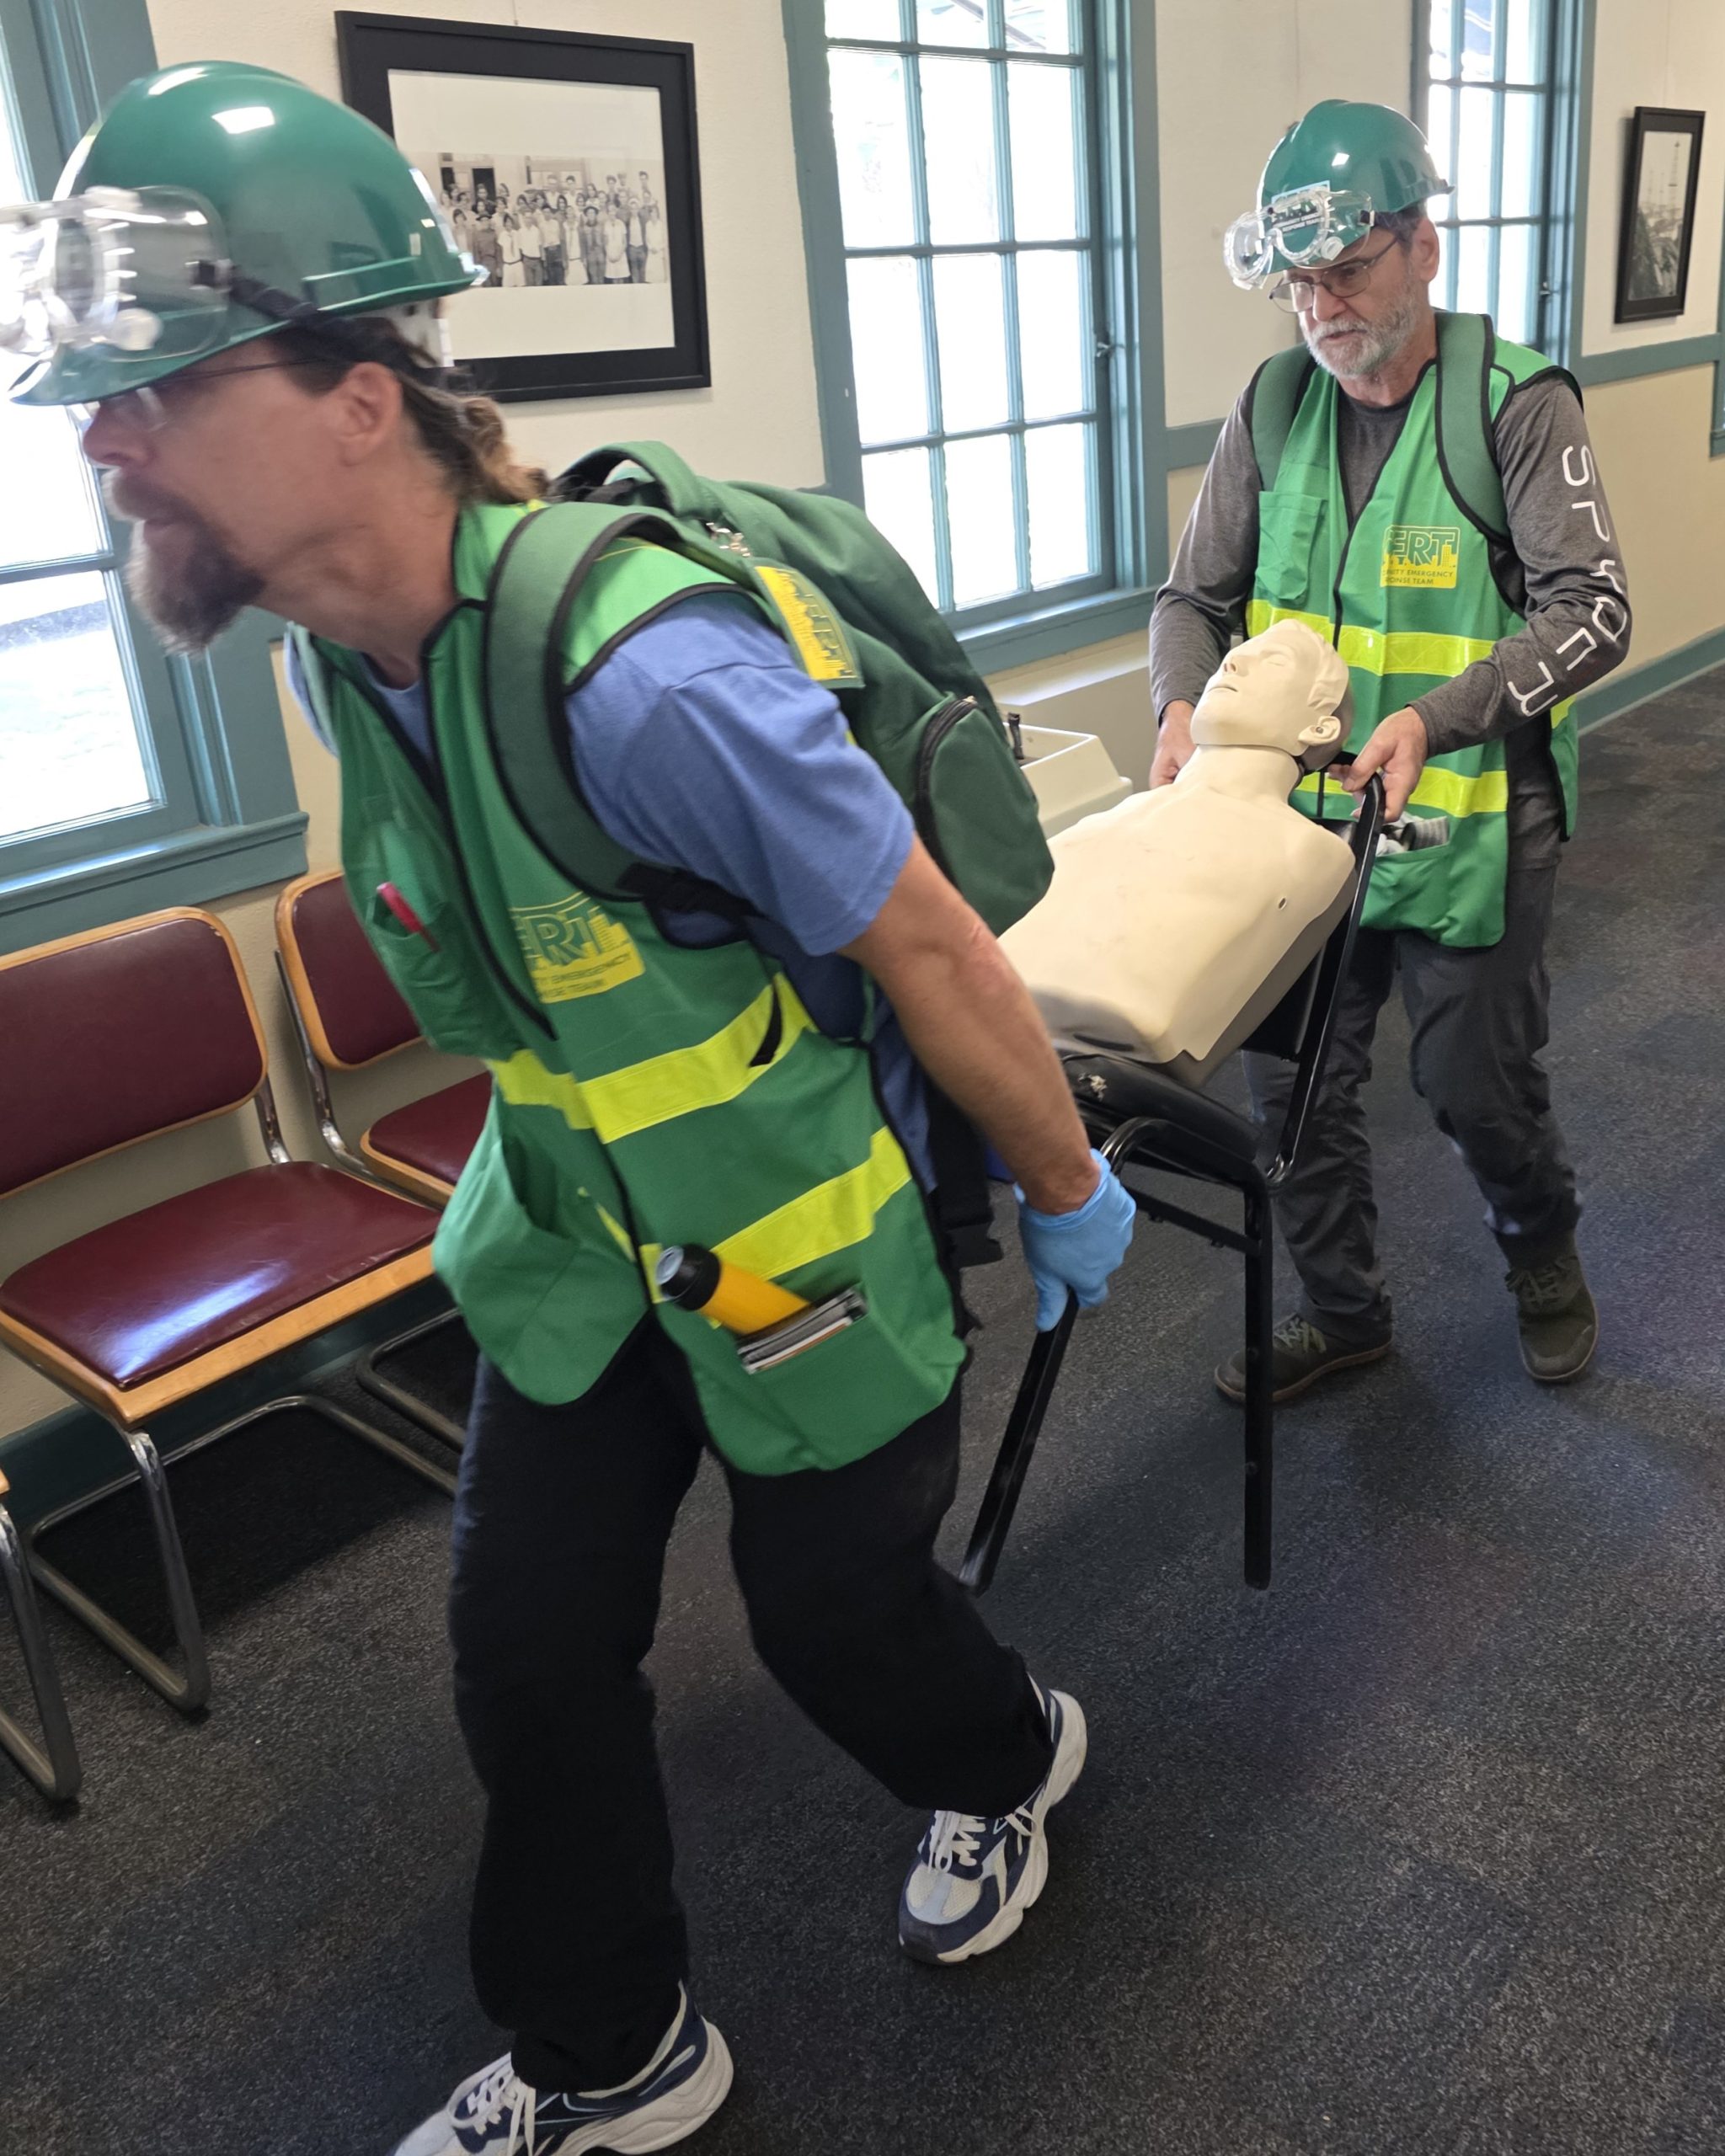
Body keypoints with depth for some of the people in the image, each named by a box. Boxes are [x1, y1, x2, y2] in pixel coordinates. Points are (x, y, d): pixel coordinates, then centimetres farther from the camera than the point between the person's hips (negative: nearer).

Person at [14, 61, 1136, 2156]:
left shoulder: (645, 683, -34)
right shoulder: (342, 656, -6)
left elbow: (932, 946, -23)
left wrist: (1067, 1189, -9)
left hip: (810, 1235, -6)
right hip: (579, 1218, 7)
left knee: (833, 1614, 15)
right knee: (527, 1650, 12)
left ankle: (1007, 1760, 54)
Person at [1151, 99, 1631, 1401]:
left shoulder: (1519, 404, -10)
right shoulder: (1273, 409, 2)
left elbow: (1593, 613, -16)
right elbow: (1196, 596, 6)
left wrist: (1438, 718, -30)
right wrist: (1186, 706, -15)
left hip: (1472, 822, -4)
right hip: (1300, 816, 4)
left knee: (1476, 1085, 8)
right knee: (1293, 1084, 11)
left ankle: (1543, 1253, 42)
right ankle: (1340, 1312, 34)